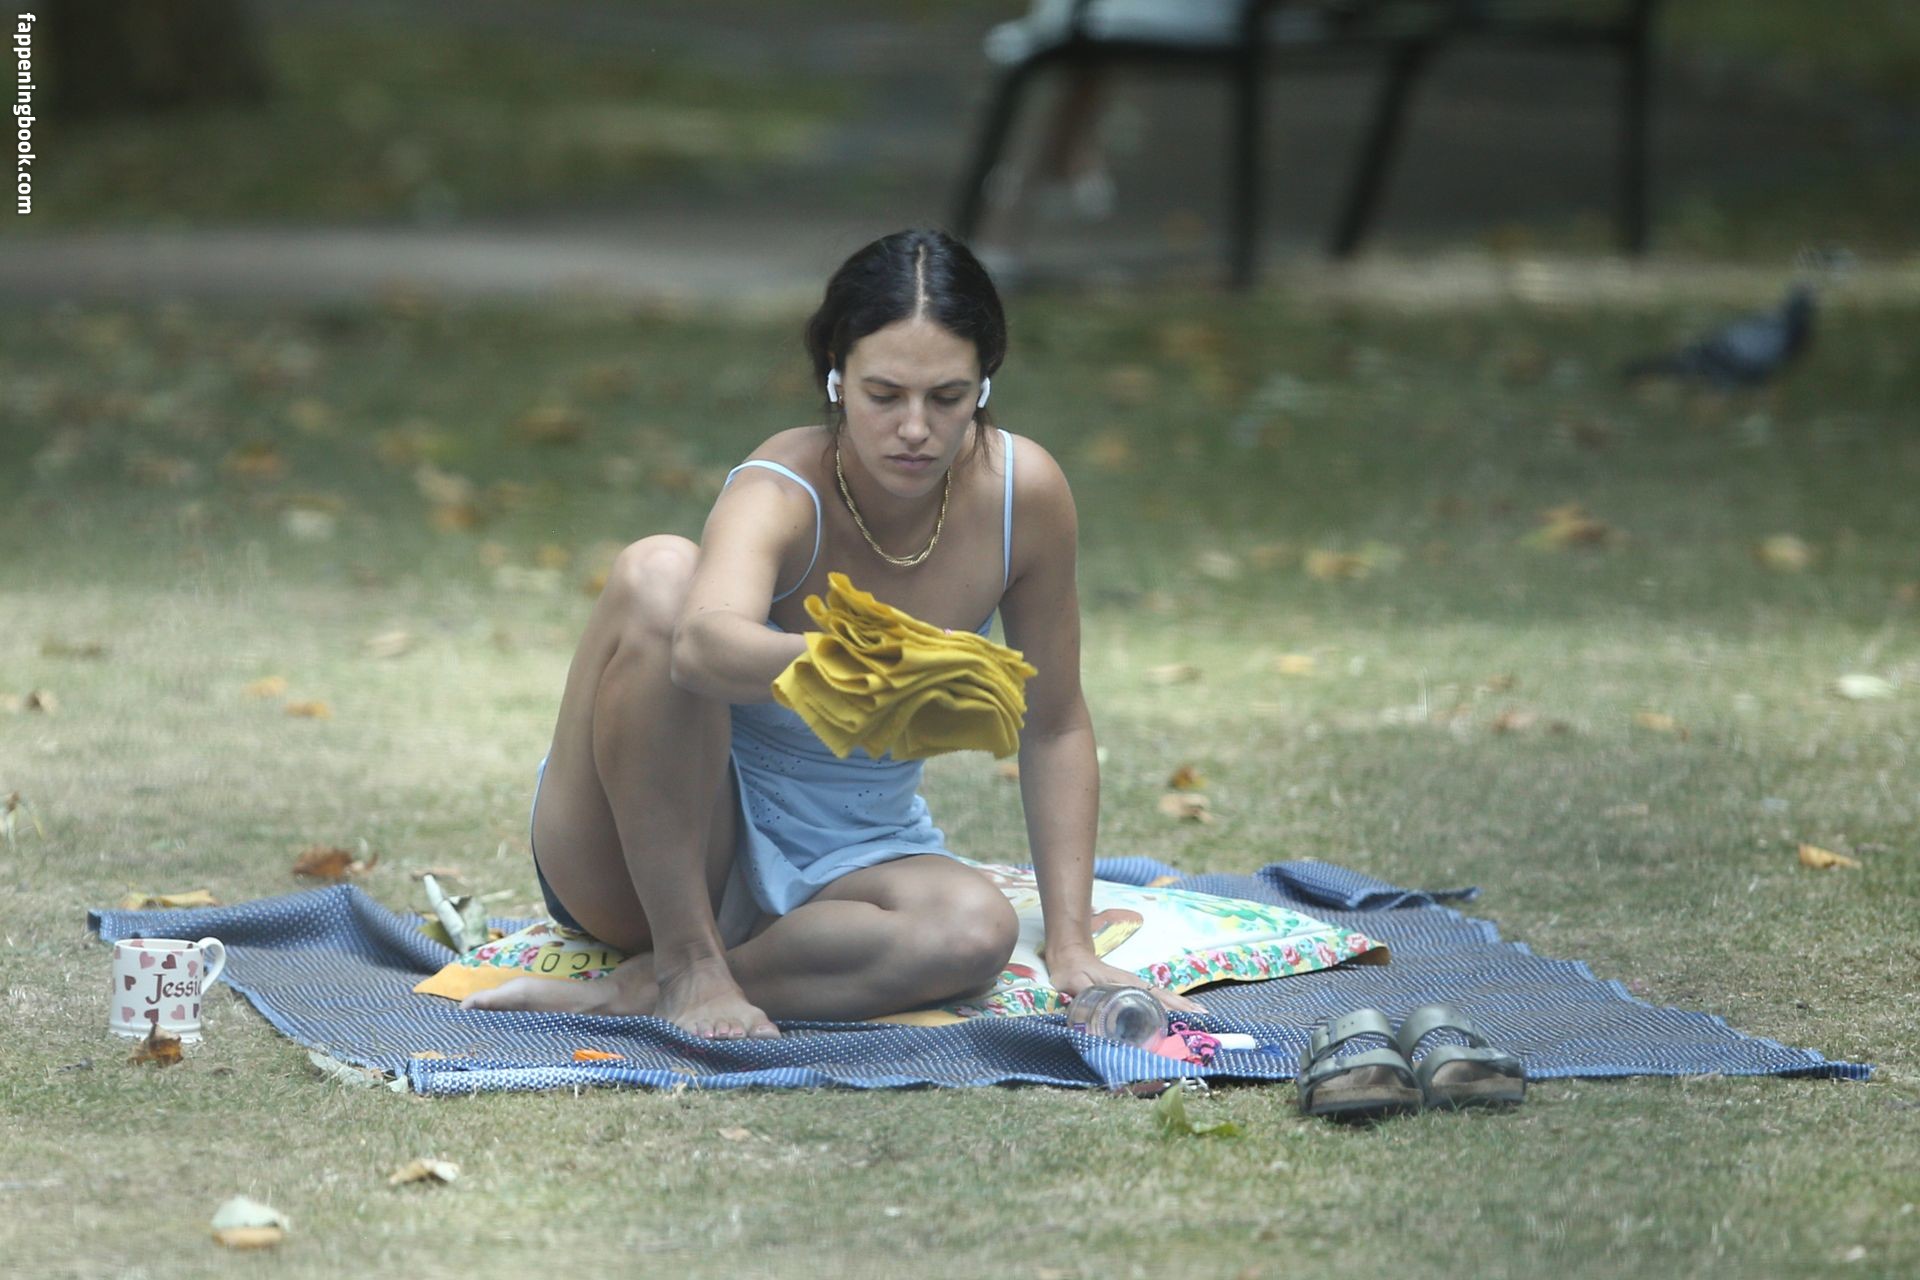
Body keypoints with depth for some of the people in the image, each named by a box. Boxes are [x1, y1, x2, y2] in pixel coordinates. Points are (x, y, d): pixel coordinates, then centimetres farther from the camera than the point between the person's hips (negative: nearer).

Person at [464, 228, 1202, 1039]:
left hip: (844, 860, 4)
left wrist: (1071, 948, -4)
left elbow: (1054, 728, 1)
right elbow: (704, 645, -50)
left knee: (975, 931, -32)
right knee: (659, 572, -32)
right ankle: (685, 963, -25)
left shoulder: (1023, 492, -12)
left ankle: (624, 993, -23)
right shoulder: (781, 495, -25)